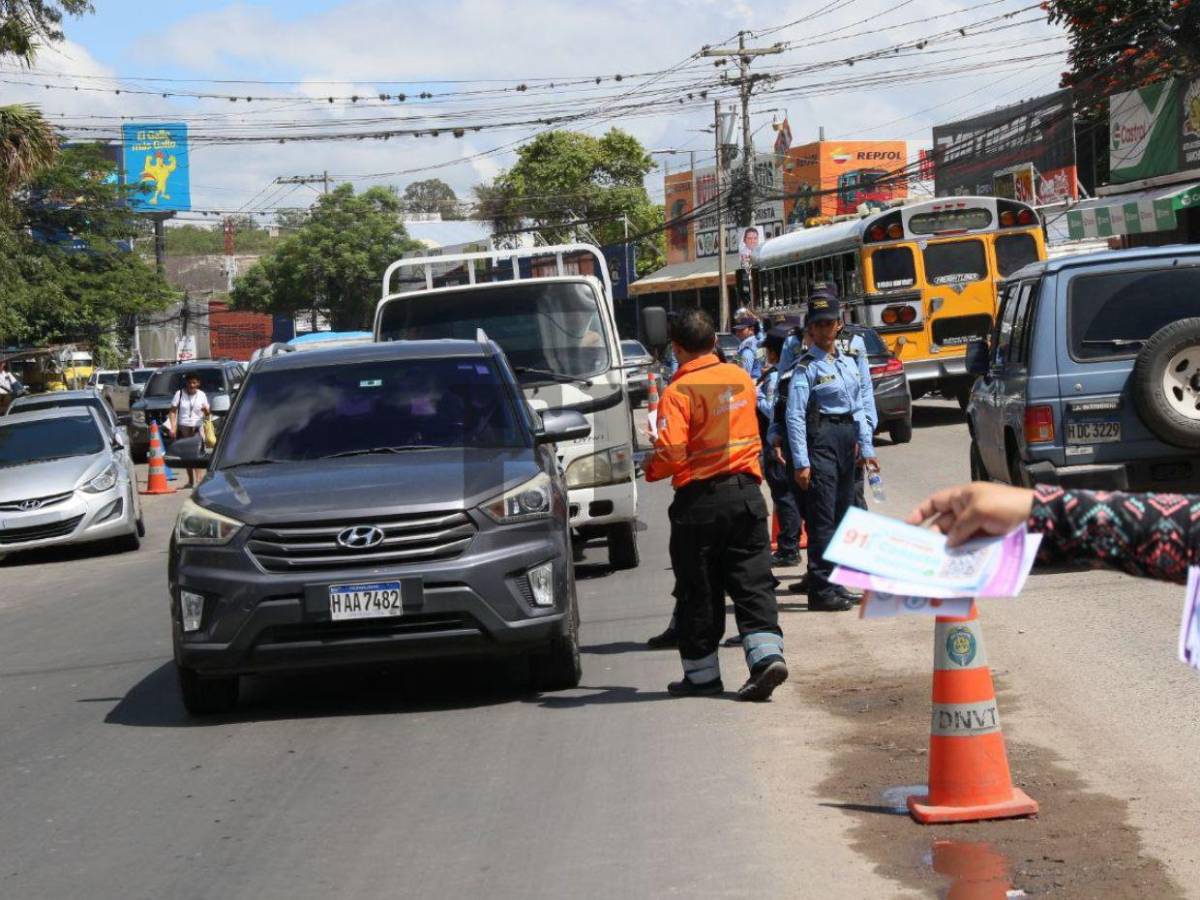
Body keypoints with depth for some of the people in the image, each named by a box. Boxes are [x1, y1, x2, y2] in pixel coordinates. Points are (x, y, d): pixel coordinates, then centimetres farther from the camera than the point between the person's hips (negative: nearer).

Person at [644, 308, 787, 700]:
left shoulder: (678, 391, -13)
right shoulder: (740, 378, 7)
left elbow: (671, 453, -19)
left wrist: (650, 470, 0)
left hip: (700, 498, -5)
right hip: (746, 489, 5)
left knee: (699, 590, 7)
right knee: (753, 581, 5)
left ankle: (702, 672, 15)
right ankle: (767, 653, -10)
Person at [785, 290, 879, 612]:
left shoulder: (848, 361, 13)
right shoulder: (806, 367, -8)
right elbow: (795, 416, -14)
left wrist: (866, 448, 12)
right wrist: (801, 462, -20)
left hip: (847, 439, 8)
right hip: (821, 441, -7)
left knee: (843, 515, 13)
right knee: (822, 519, -8)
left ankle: (835, 582, 22)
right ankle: (821, 591, -8)